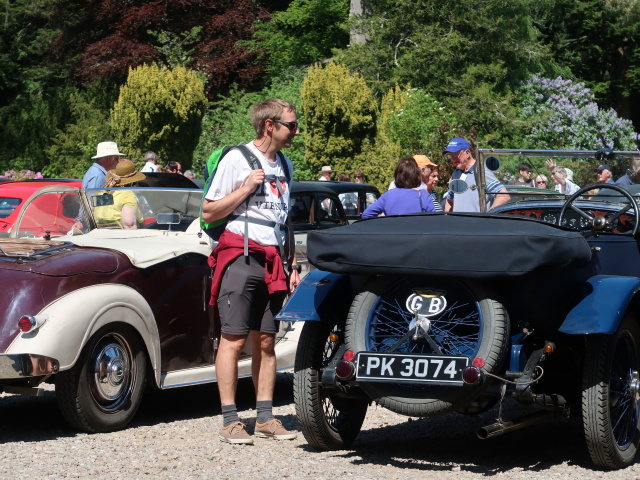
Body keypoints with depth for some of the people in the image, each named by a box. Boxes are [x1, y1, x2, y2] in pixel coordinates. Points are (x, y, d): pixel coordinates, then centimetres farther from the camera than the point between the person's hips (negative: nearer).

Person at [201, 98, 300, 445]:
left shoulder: (284, 165, 17)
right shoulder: (236, 159, -4)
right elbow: (208, 213, -5)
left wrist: (294, 265, 17)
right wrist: (245, 189, -15)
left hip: (272, 260, 6)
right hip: (240, 256, -6)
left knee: (266, 341, 7)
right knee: (234, 339, -7)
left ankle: (265, 418, 10)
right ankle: (230, 422, -5)